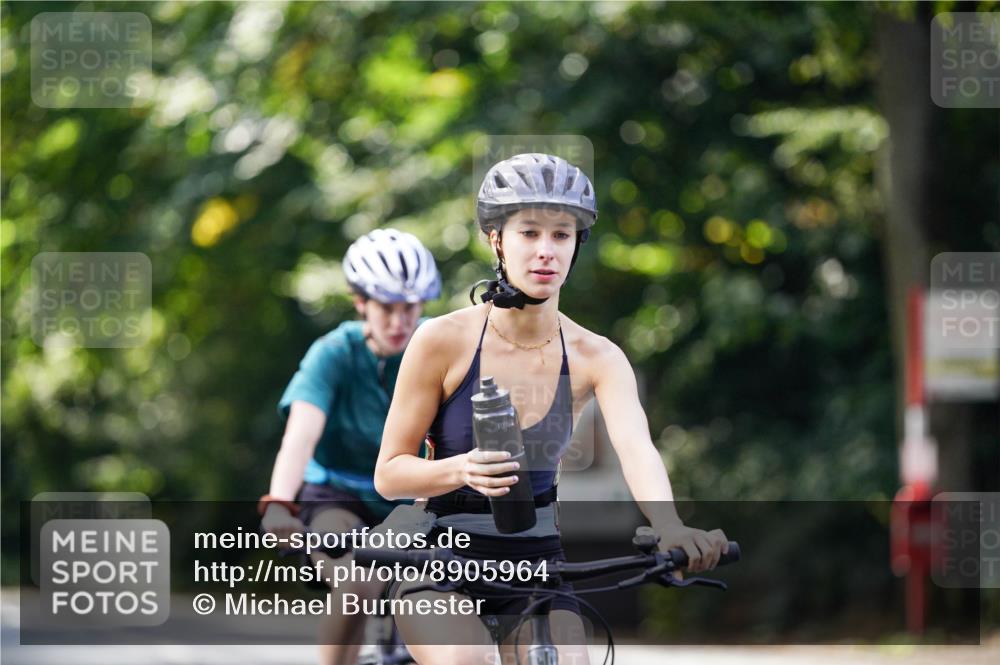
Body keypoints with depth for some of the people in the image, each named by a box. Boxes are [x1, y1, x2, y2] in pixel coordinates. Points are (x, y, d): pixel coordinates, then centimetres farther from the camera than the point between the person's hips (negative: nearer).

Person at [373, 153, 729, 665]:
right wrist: (462, 470, -30)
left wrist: (671, 530, -45)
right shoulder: (444, 341, -11)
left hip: (537, 565, 3)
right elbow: (389, 473, -8)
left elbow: (636, 448, -24)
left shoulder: (594, 358, -5)